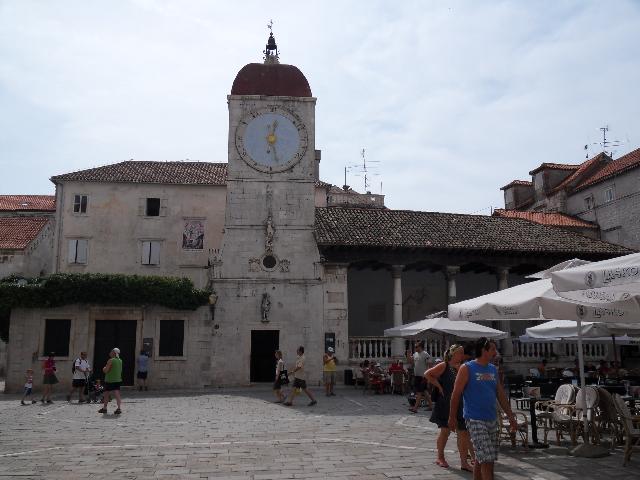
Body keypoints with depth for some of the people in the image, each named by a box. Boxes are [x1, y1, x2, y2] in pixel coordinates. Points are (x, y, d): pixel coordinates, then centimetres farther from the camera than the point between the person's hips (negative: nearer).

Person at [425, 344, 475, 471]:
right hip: (446, 405, -5)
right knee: (445, 431, 6)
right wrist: (439, 386, -12)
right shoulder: (444, 366, -7)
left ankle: (464, 462, 9)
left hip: (460, 405, 5)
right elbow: (428, 374, -10)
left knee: (463, 433, 3)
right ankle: (440, 457, 23)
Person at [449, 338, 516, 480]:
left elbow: (501, 394, 16)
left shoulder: (493, 369, 12)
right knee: (487, 459, -11)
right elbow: (456, 394, -7)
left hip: (492, 420, 7)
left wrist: (511, 417, 12)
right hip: (475, 420, -6)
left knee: (481, 458, 12)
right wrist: (452, 417, -8)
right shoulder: (467, 368, -8)